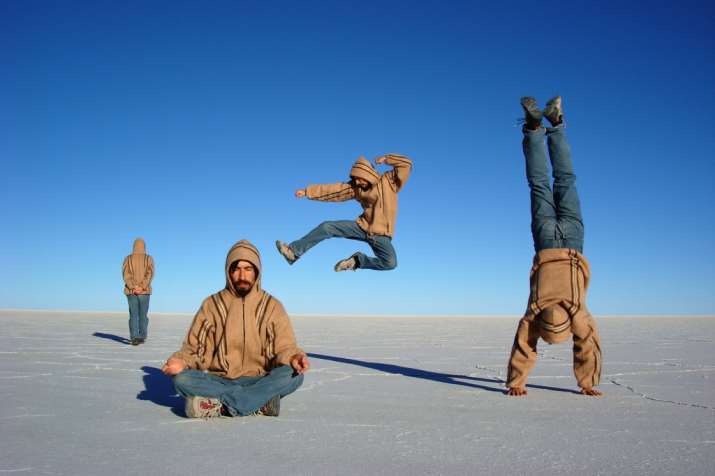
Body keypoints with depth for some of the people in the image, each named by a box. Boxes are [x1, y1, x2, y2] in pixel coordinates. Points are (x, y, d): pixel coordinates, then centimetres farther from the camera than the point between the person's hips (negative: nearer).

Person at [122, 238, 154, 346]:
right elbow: (150, 273, -12)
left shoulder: (128, 259, 4)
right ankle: (142, 337, 13)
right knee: (143, 314, 11)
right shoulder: (149, 259, 1)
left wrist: (133, 287, -14)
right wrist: (141, 287, -16)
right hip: (144, 291, 0)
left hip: (131, 291, 0)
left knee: (133, 315, 2)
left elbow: (126, 274, -8)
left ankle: (134, 337, -9)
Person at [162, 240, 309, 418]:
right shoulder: (211, 305, 5)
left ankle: (218, 405, -27)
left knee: (294, 374, -29)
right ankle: (260, 402, -27)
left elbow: (283, 347, -3)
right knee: (182, 379, -27)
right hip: (219, 381, 1)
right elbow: (193, 350, 5)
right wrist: (181, 361, -18)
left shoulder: (272, 306, 3)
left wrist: (292, 357, -27)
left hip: (258, 381, 0)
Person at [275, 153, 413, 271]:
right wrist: (308, 191, -2)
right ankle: (293, 252, -6)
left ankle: (357, 261, -5)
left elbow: (406, 164, -11)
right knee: (326, 227, -11)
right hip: (362, 226, 3)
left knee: (391, 263, -28)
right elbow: (333, 190, 0)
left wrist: (386, 159, -13)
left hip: (381, 235, -3)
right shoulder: (356, 187, 2)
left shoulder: (389, 181, -7)